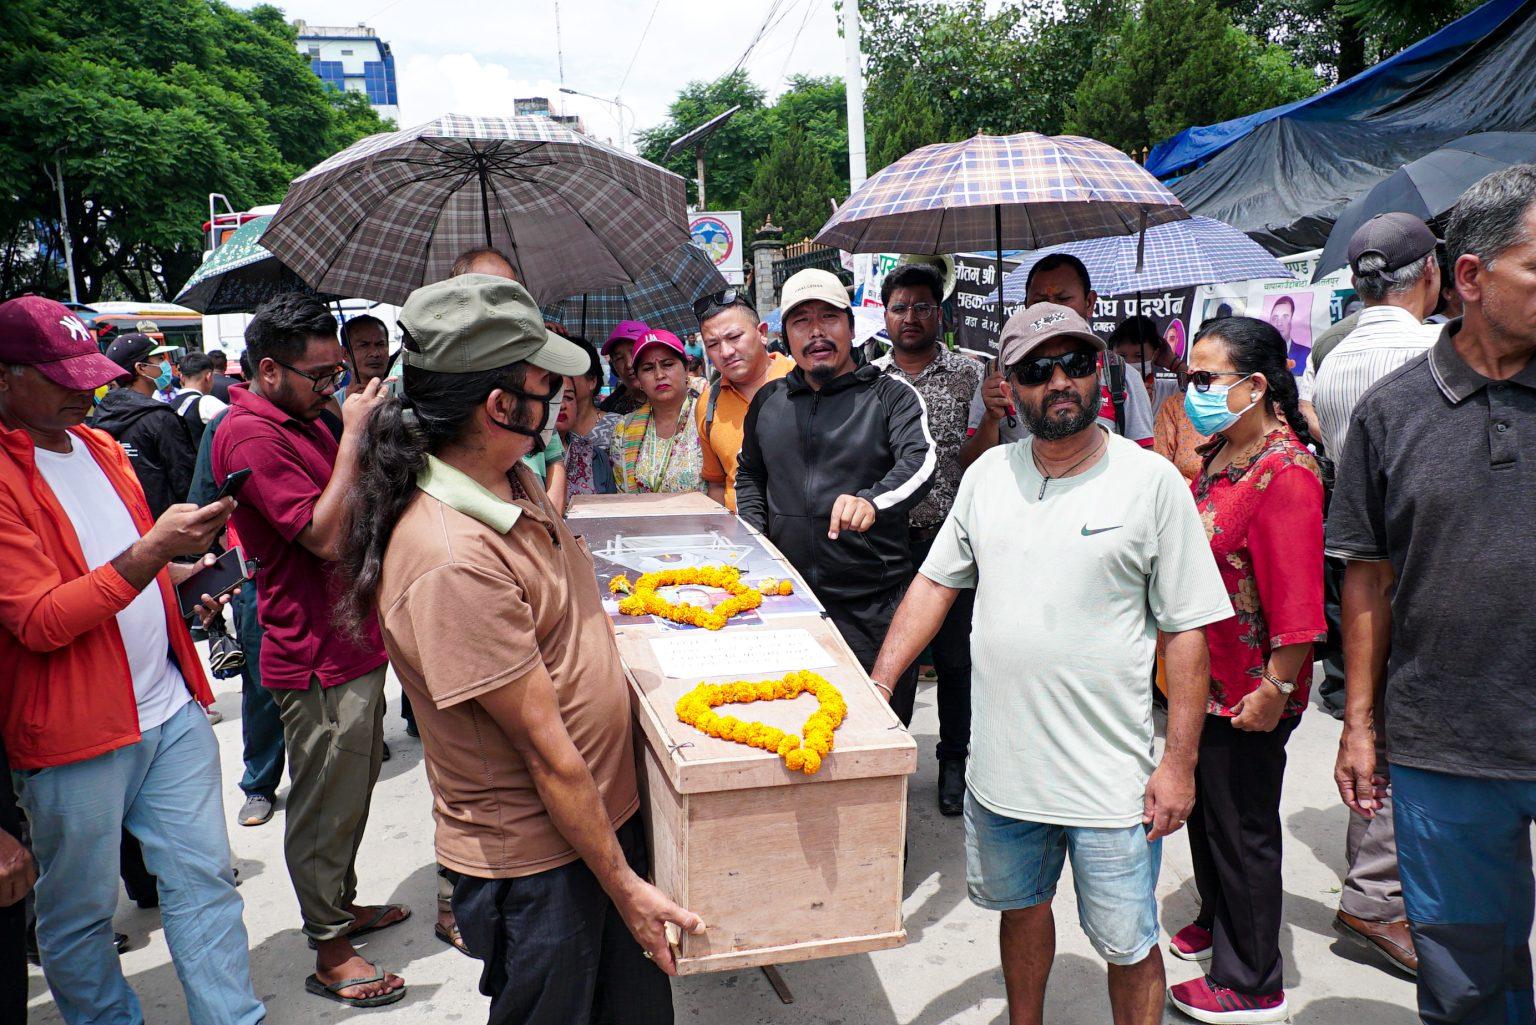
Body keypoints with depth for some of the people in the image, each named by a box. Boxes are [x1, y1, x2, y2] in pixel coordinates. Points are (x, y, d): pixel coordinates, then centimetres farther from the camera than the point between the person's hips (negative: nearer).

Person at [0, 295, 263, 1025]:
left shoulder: (98, 445, 12)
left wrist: (184, 576, 7)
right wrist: (154, 549, -26)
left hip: (171, 707, 7)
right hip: (74, 733, -6)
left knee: (204, 880, 9)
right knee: (81, 912, 11)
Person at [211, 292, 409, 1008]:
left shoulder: (304, 420, 12)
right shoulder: (250, 433, -18)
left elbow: (356, 511, 22)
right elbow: (326, 536, -24)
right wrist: (353, 437, -21)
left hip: (353, 642, 10)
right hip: (318, 660, -9)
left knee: (352, 792, 21)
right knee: (325, 807, 4)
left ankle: (341, 903, 39)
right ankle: (332, 954, 17)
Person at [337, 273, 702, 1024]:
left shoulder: (516, 482, -1)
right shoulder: (450, 559, -30)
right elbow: (546, 748, -24)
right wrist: (622, 885, -16)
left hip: (609, 809, 9)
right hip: (536, 858, -8)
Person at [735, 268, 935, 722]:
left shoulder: (890, 394, -2)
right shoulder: (769, 400, 12)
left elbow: (920, 461, -19)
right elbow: (749, 473, 27)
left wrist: (871, 501, -39)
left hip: (873, 607, -3)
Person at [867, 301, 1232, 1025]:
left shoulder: (1152, 481, -9)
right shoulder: (988, 474, 3)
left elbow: (1187, 630, -7)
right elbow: (936, 582, 9)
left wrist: (1180, 761, -9)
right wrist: (877, 684, 2)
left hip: (1112, 776, -4)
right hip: (1000, 766, 4)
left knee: (1128, 945, 8)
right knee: (1021, 908, 23)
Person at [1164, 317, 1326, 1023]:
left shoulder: (1285, 473, -23)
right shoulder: (1218, 456, 6)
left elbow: (1298, 600, -25)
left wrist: (1277, 688, -23)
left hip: (1247, 697, -9)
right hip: (1201, 679, 9)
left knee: (1242, 827, 6)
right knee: (1205, 808, 24)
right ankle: (1218, 920, 47)